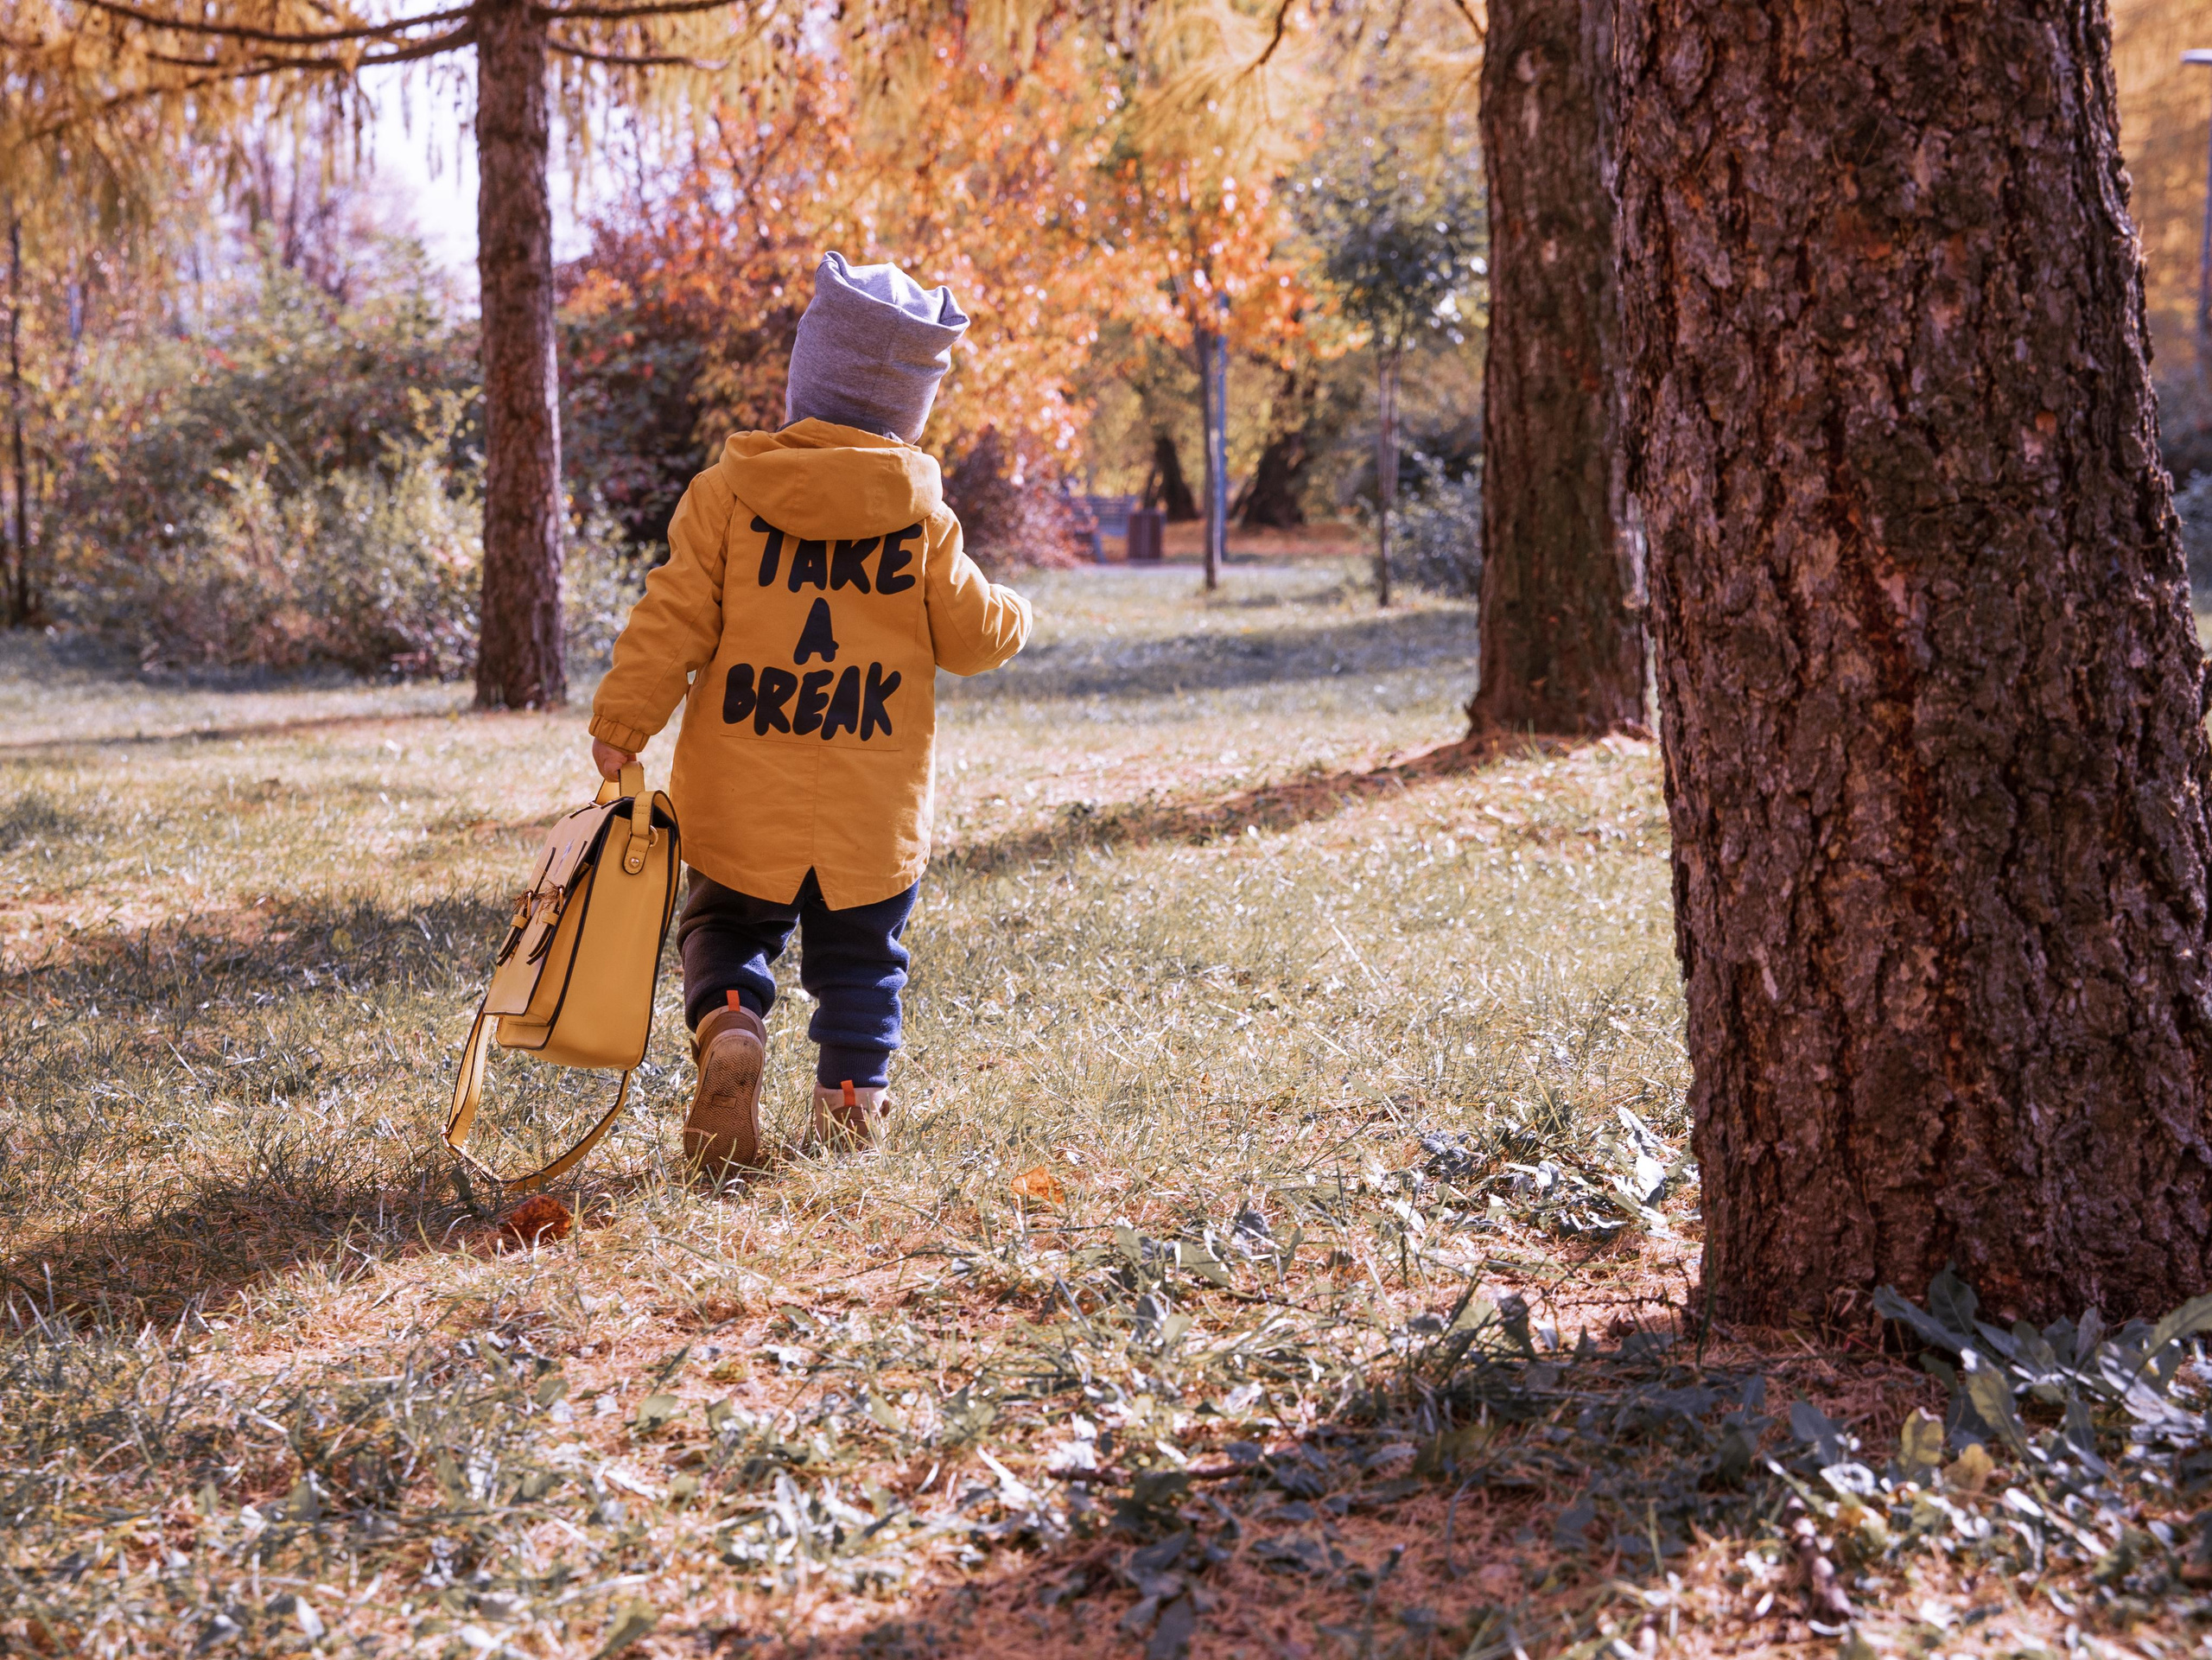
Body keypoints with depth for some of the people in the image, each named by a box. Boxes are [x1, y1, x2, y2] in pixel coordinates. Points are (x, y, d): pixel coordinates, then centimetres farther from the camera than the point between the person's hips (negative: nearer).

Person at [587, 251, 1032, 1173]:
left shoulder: (729, 490, -5)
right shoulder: (920, 513, -3)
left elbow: (671, 619, -7)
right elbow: (972, 635, 2)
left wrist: (620, 725, 0)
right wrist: (1012, 616, 25)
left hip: (744, 796, 0)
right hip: (874, 810, 0)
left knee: (726, 928, 17)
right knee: (861, 957, 17)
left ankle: (728, 1028, -9)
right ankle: (851, 1092, 9)